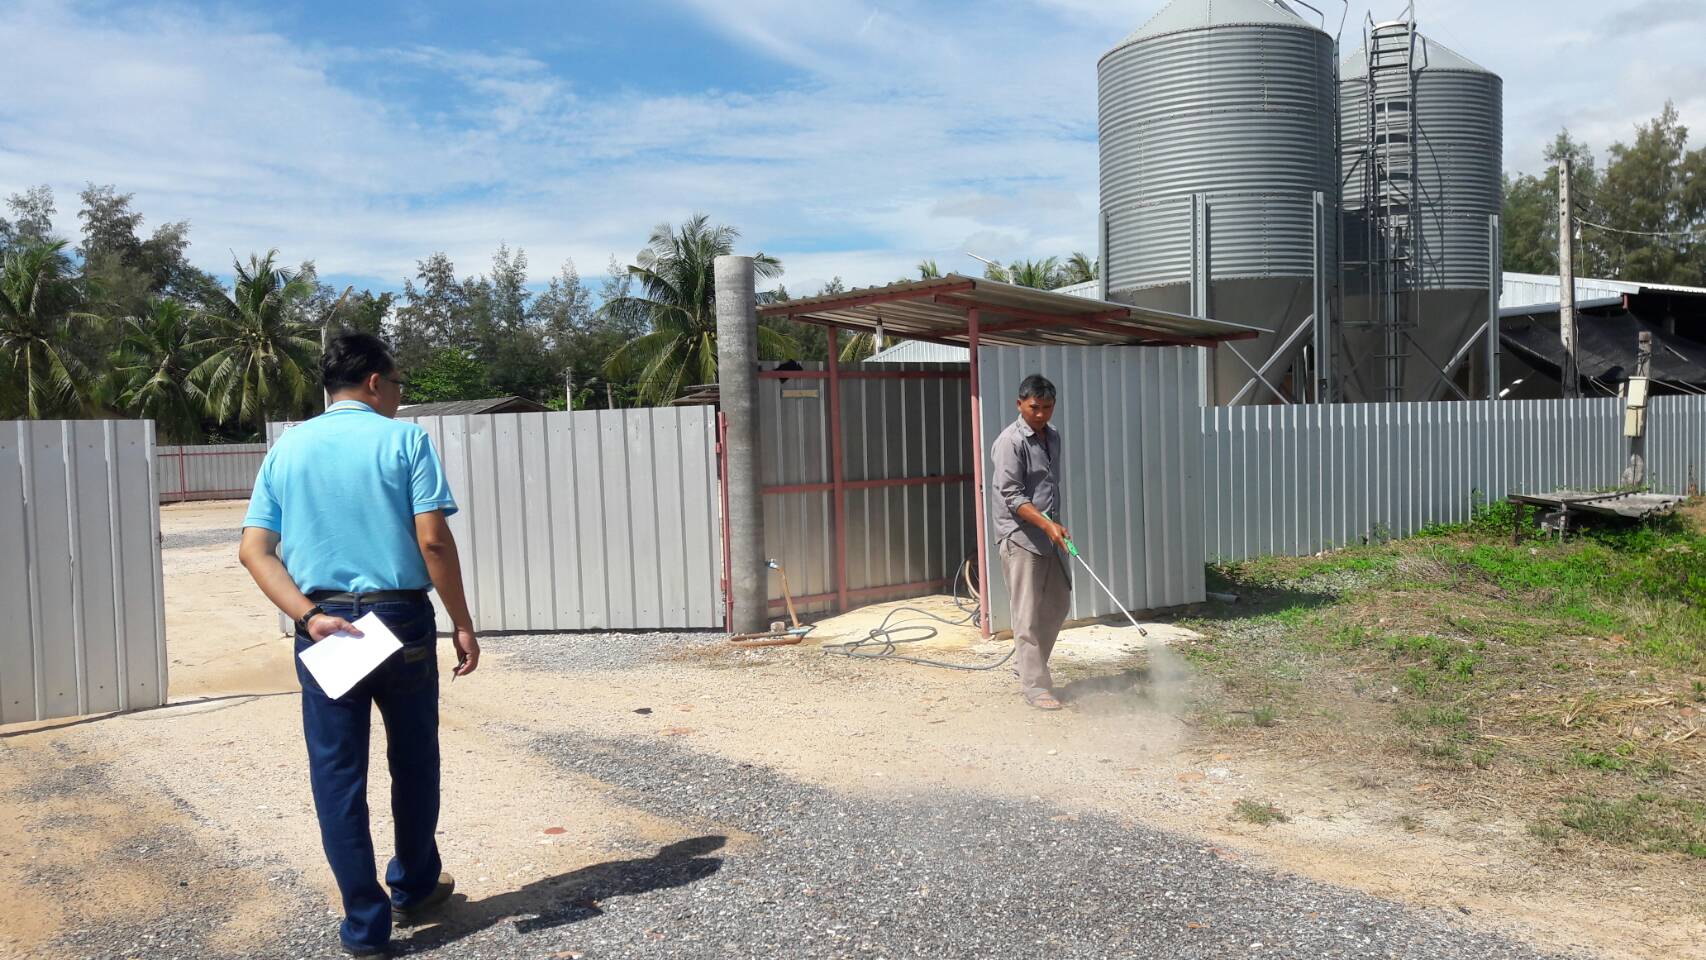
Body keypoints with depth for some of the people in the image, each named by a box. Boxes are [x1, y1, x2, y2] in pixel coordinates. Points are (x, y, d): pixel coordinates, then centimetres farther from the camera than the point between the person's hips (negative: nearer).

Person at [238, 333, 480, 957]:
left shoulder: (287, 448, 8)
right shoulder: (403, 439, -4)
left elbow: (254, 550, -1)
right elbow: (433, 540, -12)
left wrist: (308, 616, -7)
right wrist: (462, 623, -5)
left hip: (321, 623, 3)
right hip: (400, 618, -2)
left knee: (337, 774, 8)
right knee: (413, 761, 17)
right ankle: (413, 891, 32)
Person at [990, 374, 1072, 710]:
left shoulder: (1052, 436, 12)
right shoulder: (1010, 442, -14)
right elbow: (1011, 496, -19)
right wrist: (1047, 524, -27)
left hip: (1050, 535, 8)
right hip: (1020, 536, -8)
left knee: (1058, 604, 14)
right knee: (1029, 615, -5)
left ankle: (1026, 662, 29)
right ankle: (1035, 686, 0)